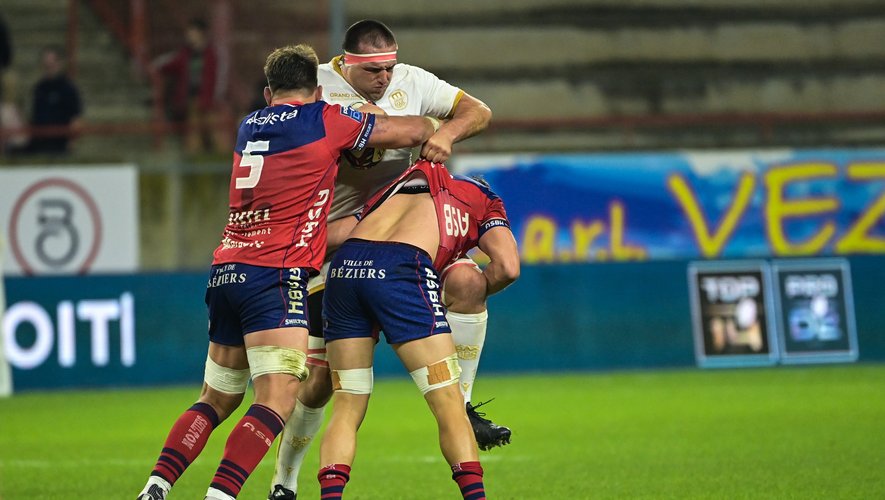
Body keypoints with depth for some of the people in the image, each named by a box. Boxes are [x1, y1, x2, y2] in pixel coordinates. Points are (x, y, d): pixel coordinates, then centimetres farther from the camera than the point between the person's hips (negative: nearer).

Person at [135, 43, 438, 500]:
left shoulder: (248, 127, 19)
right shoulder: (325, 120, 2)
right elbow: (416, 131, 11)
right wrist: (432, 129, 32)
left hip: (225, 271, 7)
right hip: (275, 274, -7)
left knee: (216, 400, 16)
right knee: (277, 402, -13)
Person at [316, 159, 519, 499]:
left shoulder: (406, 180, 36)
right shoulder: (486, 202, 26)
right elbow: (507, 266, 8)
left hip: (344, 266, 4)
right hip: (400, 270, -4)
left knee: (346, 408, 11)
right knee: (449, 405, 3)